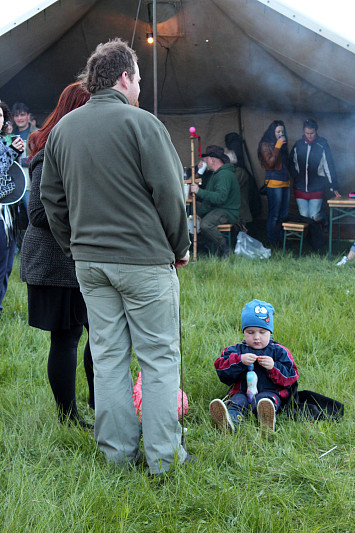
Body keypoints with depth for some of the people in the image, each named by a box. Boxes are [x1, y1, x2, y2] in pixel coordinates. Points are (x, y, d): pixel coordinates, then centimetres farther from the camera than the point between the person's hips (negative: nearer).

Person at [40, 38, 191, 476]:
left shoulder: (62, 129, 9)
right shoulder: (141, 123, -10)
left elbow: (51, 198, 14)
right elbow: (169, 193, -10)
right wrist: (179, 247, 2)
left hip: (89, 260, 6)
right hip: (145, 259, -6)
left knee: (107, 355, 11)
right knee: (159, 357, 2)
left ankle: (117, 450, 17)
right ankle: (163, 455, 6)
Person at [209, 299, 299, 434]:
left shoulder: (279, 351, 13)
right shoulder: (237, 350, 15)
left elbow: (291, 376, 7)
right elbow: (221, 370, 3)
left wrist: (274, 367, -10)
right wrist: (239, 360, -13)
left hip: (269, 392, -1)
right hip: (242, 392, 2)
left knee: (263, 400, -35)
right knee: (237, 400, -31)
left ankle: (267, 421, -68)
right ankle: (229, 420, -64)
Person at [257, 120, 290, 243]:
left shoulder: (282, 144, 18)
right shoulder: (265, 145, -3)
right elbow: (270, 162, -15)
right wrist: (278, 146, -14)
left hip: (285, 181, 8)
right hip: (274, 181, -8)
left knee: (283, 214, 9)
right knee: (274, 215, -8)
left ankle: (281, 239, 16)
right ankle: (273, 242, -3)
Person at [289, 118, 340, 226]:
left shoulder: (322, 144, -3)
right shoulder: (298, 145, 4)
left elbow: (329, 166, -3)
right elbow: (291, 164, 16)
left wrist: (334, 187, -6)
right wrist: (295, 177, -1)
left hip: (317, 188, -3)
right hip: (300, 188, 3)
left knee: (314, 216, -7)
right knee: (304, 216, 3)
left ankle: (324, 222, 25)